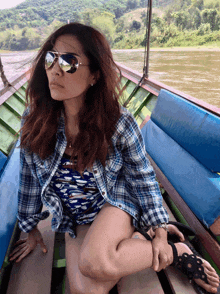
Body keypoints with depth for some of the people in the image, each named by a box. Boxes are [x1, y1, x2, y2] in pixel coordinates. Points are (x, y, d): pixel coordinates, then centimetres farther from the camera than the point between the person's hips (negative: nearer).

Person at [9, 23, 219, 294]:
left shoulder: (118, 124, -20)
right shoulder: (34, 121, -12)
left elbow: (143, 177, -7)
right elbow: (29, 178, 2)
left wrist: (159, 231, -2)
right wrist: (31, 229, 13)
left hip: (114, 202, -3)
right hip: (75, 218, 4)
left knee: (95, 263, -32)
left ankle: (177, 251, -7)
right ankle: (134, 238, 8)